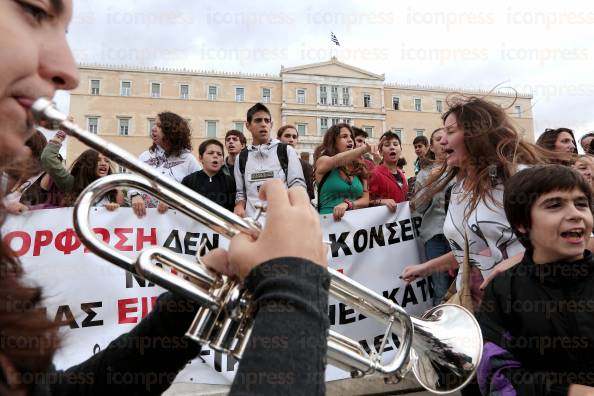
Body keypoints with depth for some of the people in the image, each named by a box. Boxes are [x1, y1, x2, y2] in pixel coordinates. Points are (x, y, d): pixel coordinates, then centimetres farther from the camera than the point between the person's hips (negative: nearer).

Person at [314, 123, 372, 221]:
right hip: (329, 220, -3)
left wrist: (347, 203, -13)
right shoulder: (322, 161, 2)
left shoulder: (359, 168, 12)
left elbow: (365, 200, 6)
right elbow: (336, 160, -20)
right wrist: (364, 149, -34)